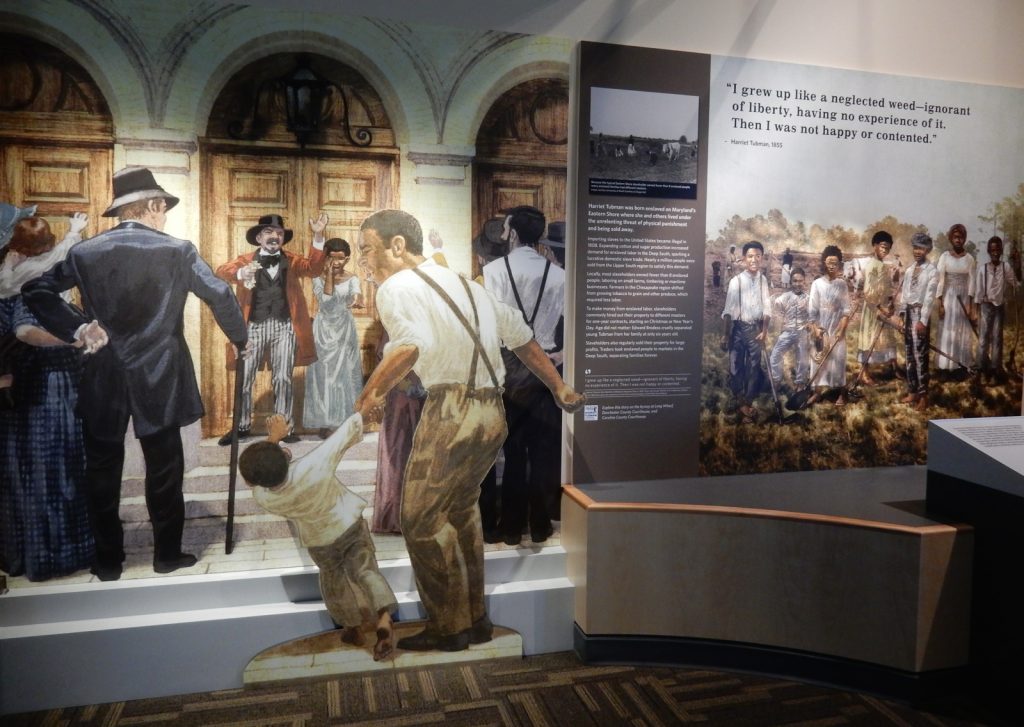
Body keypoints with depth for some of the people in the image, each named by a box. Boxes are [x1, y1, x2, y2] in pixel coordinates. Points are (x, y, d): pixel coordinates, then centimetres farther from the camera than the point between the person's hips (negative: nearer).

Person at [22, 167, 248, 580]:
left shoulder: (84, 252, 3)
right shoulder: (177, 250, -6)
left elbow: (36, 291, 3)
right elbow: (220, 295, -4)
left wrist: (77, 329, 0)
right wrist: (240, 339, 10)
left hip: (103, 381, 2)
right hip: (159, 379, -2)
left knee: (102, 473, 13)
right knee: (164, 471, 10)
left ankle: (107, 561, 22)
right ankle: (167, 554, 20)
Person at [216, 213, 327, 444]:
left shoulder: (291, 260, 9)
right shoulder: (246, 260, 6)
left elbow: (314, 268, -7)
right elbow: (221, 271, -9)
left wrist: (318, 236, -21)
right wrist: (240, 273, -33)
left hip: (284, 327, 0)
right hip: (254, 326, 0)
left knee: (283, 379, 4)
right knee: (244, 378, 4)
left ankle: (285, 427, 14)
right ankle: (242, 426, 19)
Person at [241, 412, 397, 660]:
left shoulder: (264, 498, -30)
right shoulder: (314, 465, -39)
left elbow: (254, 475, -7)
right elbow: (348, 430, -27)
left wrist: (274, 436, -6)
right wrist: (359, 415, -7)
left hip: (320, 541, 1)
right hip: (351, 523, -1)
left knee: (333, 578, 25)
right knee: (365, 570, 10)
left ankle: (353, 627, 40)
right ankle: (383, 618, -12)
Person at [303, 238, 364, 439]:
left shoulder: (352, 279, -1)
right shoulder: (318, 279, -2)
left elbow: (356, 294, -23)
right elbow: (326, 303, -17)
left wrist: (357, 300, -47)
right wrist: (329, 277, -17)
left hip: (345, 331, 1)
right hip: (325, 331, -1)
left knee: (347, 375, 4)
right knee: (324, 375, 0)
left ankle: (348, 421, 13)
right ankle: (324, 423, 8)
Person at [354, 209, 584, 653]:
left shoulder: (395, 288, -2)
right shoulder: (464, 284, 21)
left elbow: (412, 344, -24)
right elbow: (521, 336, 23)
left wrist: (371, 393, -12)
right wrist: (559, 388, 29)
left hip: (452, 411, -9)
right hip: (493, 412, 9)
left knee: (421, 520, 5)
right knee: (460, 511, 21)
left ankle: (449, 627, 15)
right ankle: (475, 619, 30)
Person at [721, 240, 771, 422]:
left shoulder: (763, 279, -1)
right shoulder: (736, 280, -11)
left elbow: (766, 307, 3)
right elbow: (729, 309, -8)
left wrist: (764, 330, -3)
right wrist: (727, 335, -7)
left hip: (756, 328, 3)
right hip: (739, 327, -3)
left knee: (754, 366, 7)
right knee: (736, 366, 5)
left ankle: (748, 402, 20)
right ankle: (741, 403, 23)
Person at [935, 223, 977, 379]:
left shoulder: (969, 258, 2)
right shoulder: (944, 257, -4)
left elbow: (971, 281, 1)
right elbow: (939, 280, -6)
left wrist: (970, 304, -5)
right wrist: (940, 303, -11)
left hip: (964, 298, 2)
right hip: (948, 297, -2)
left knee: (963, 331, 6)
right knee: (948, 331, 0)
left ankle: (961, 364, 12)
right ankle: (948, 365, 5)